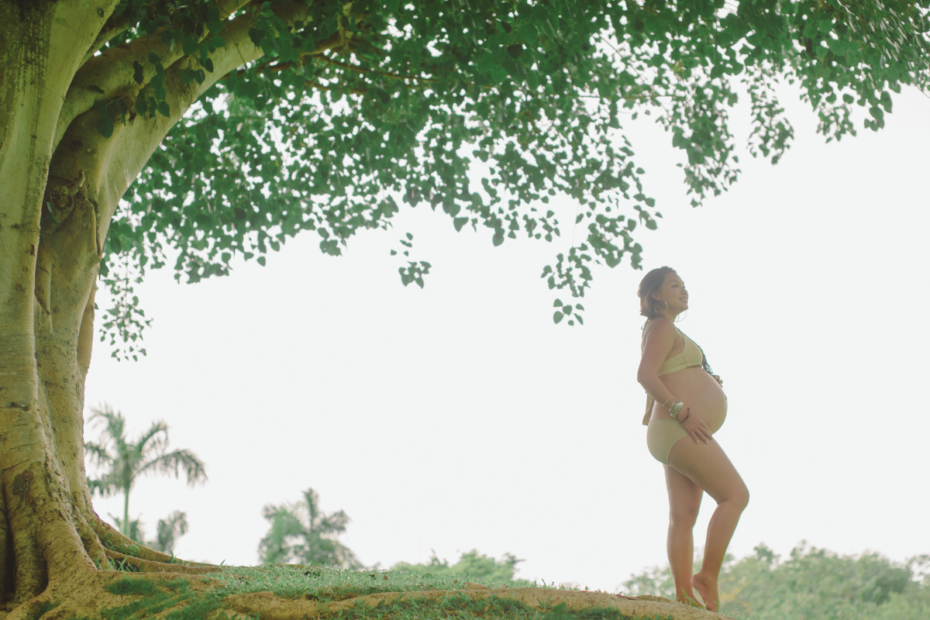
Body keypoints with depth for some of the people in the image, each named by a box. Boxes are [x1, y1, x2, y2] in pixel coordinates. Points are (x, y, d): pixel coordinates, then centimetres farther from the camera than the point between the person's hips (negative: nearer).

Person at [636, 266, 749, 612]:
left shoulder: (666, 332, 26)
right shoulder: (662, 327, -5)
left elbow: (653, 390, 29)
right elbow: (645, 375, -19)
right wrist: (682, 412, -23)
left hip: (681, 437, 10)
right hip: (679, 432, -10)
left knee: (683, 517, 1)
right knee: (736, 495, -12)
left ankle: (685, 596, -4)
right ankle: (708, 576, -13)